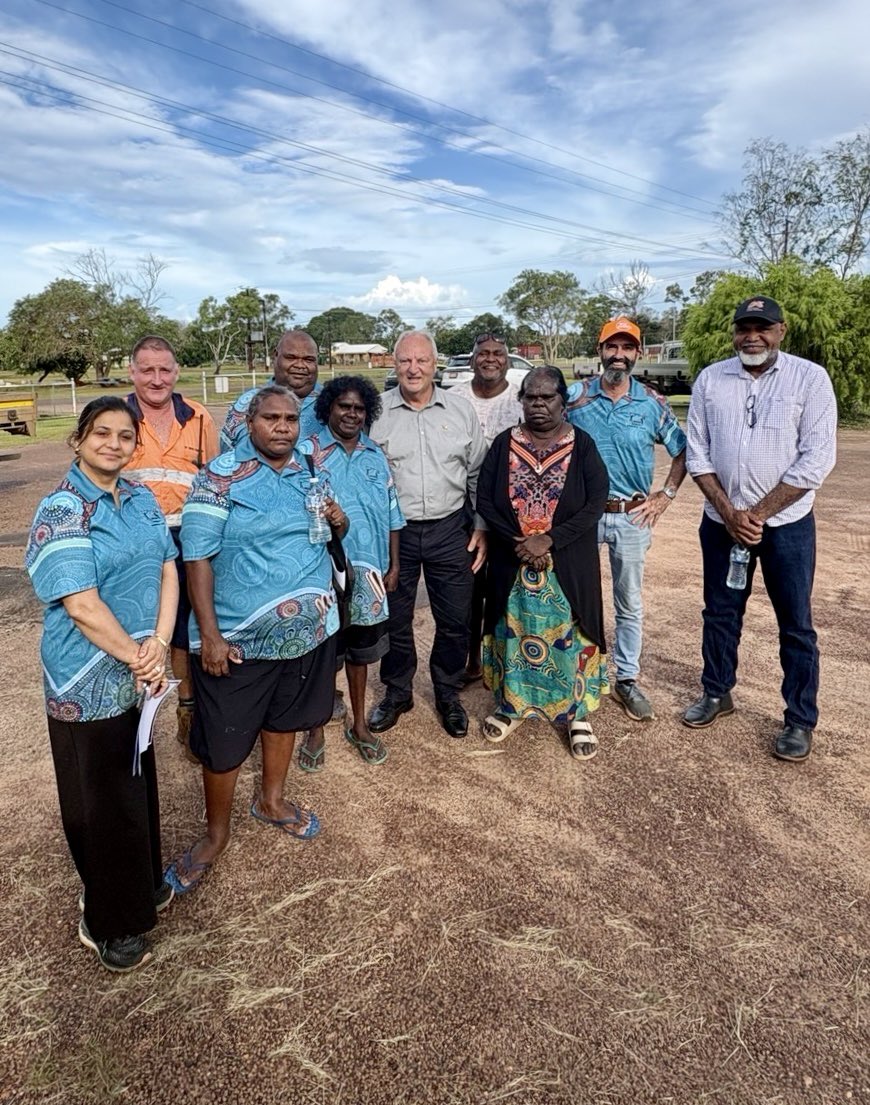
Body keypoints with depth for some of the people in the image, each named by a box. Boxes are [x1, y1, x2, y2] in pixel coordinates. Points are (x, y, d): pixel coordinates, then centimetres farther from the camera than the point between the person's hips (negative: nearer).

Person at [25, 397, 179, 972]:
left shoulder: (142, 498, 4)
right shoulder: (61, 511, -16)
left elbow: (168, 570, 0)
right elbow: (82, 605, -22)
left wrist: (157, 645, -13)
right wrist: (137, 658, -15)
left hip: (142, 672, 6)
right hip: (88, 682, -6)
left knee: (140, 781, 22)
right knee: (103, 800, 9)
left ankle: (143, 883, 45)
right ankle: (108, 923, 30)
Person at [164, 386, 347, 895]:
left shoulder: (309, 472, 5)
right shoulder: (221, 477, -13)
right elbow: (198, 556, -15)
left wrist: (339, 521, -7)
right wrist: (209, 634, -20)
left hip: (308, 627, 6)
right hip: (238, 638, -5)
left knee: (284, 717, 22)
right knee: (224, 741, 6)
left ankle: (272, 799, 45)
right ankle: (217, 833, 28)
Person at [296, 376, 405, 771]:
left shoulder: (376, 454, 9)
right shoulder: (308, 451, -6)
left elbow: (392, 512, 12)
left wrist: (394, 565, 9)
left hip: (368, 571, 4)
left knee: (360, 649, 17)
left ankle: (359, 724, 34)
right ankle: (316, 730, 26)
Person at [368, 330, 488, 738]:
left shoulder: (460, 410, 2)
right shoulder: (376, 413, -2)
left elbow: (477, 474, 8)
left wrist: (481, 527, 5)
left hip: (450, 530, 1)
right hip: (393, 532, -1)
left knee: (454, 620, 9)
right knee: (394, 619, 12)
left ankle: (448, 694, 30)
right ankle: (397, 692, 32)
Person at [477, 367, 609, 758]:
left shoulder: (582, 445, -3)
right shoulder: (504, 444, 2)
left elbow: (595, 503, -10)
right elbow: (484, 499, -2)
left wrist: (549, 539, -19)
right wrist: (516, 542, -14)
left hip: (567, 564, -1)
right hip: (512, 561, 2)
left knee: (569, 635, 6)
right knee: (513, 632, 12)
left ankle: (578, 715, 21)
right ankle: (511, 706, 30)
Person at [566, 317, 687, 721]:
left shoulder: (652, 403, 0)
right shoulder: (575, 396, -2)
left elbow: (682, 451, 9)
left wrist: (666, 495, 1)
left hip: (632, 517, 1)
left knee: (629, 604, 10)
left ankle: (627, 679, 23)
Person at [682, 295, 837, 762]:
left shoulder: (810, 378, -7)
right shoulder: (710, 379, 1)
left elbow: (816, 459, -12)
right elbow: (698, 454, 1)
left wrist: (758, 513, -15)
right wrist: (728, 512, -10)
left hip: (786, 522, -3)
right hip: (721, 520, 3)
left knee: (795, 624, 5)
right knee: (719, 612, 15)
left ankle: (800, 720, 20)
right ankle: (716, 693, 33)